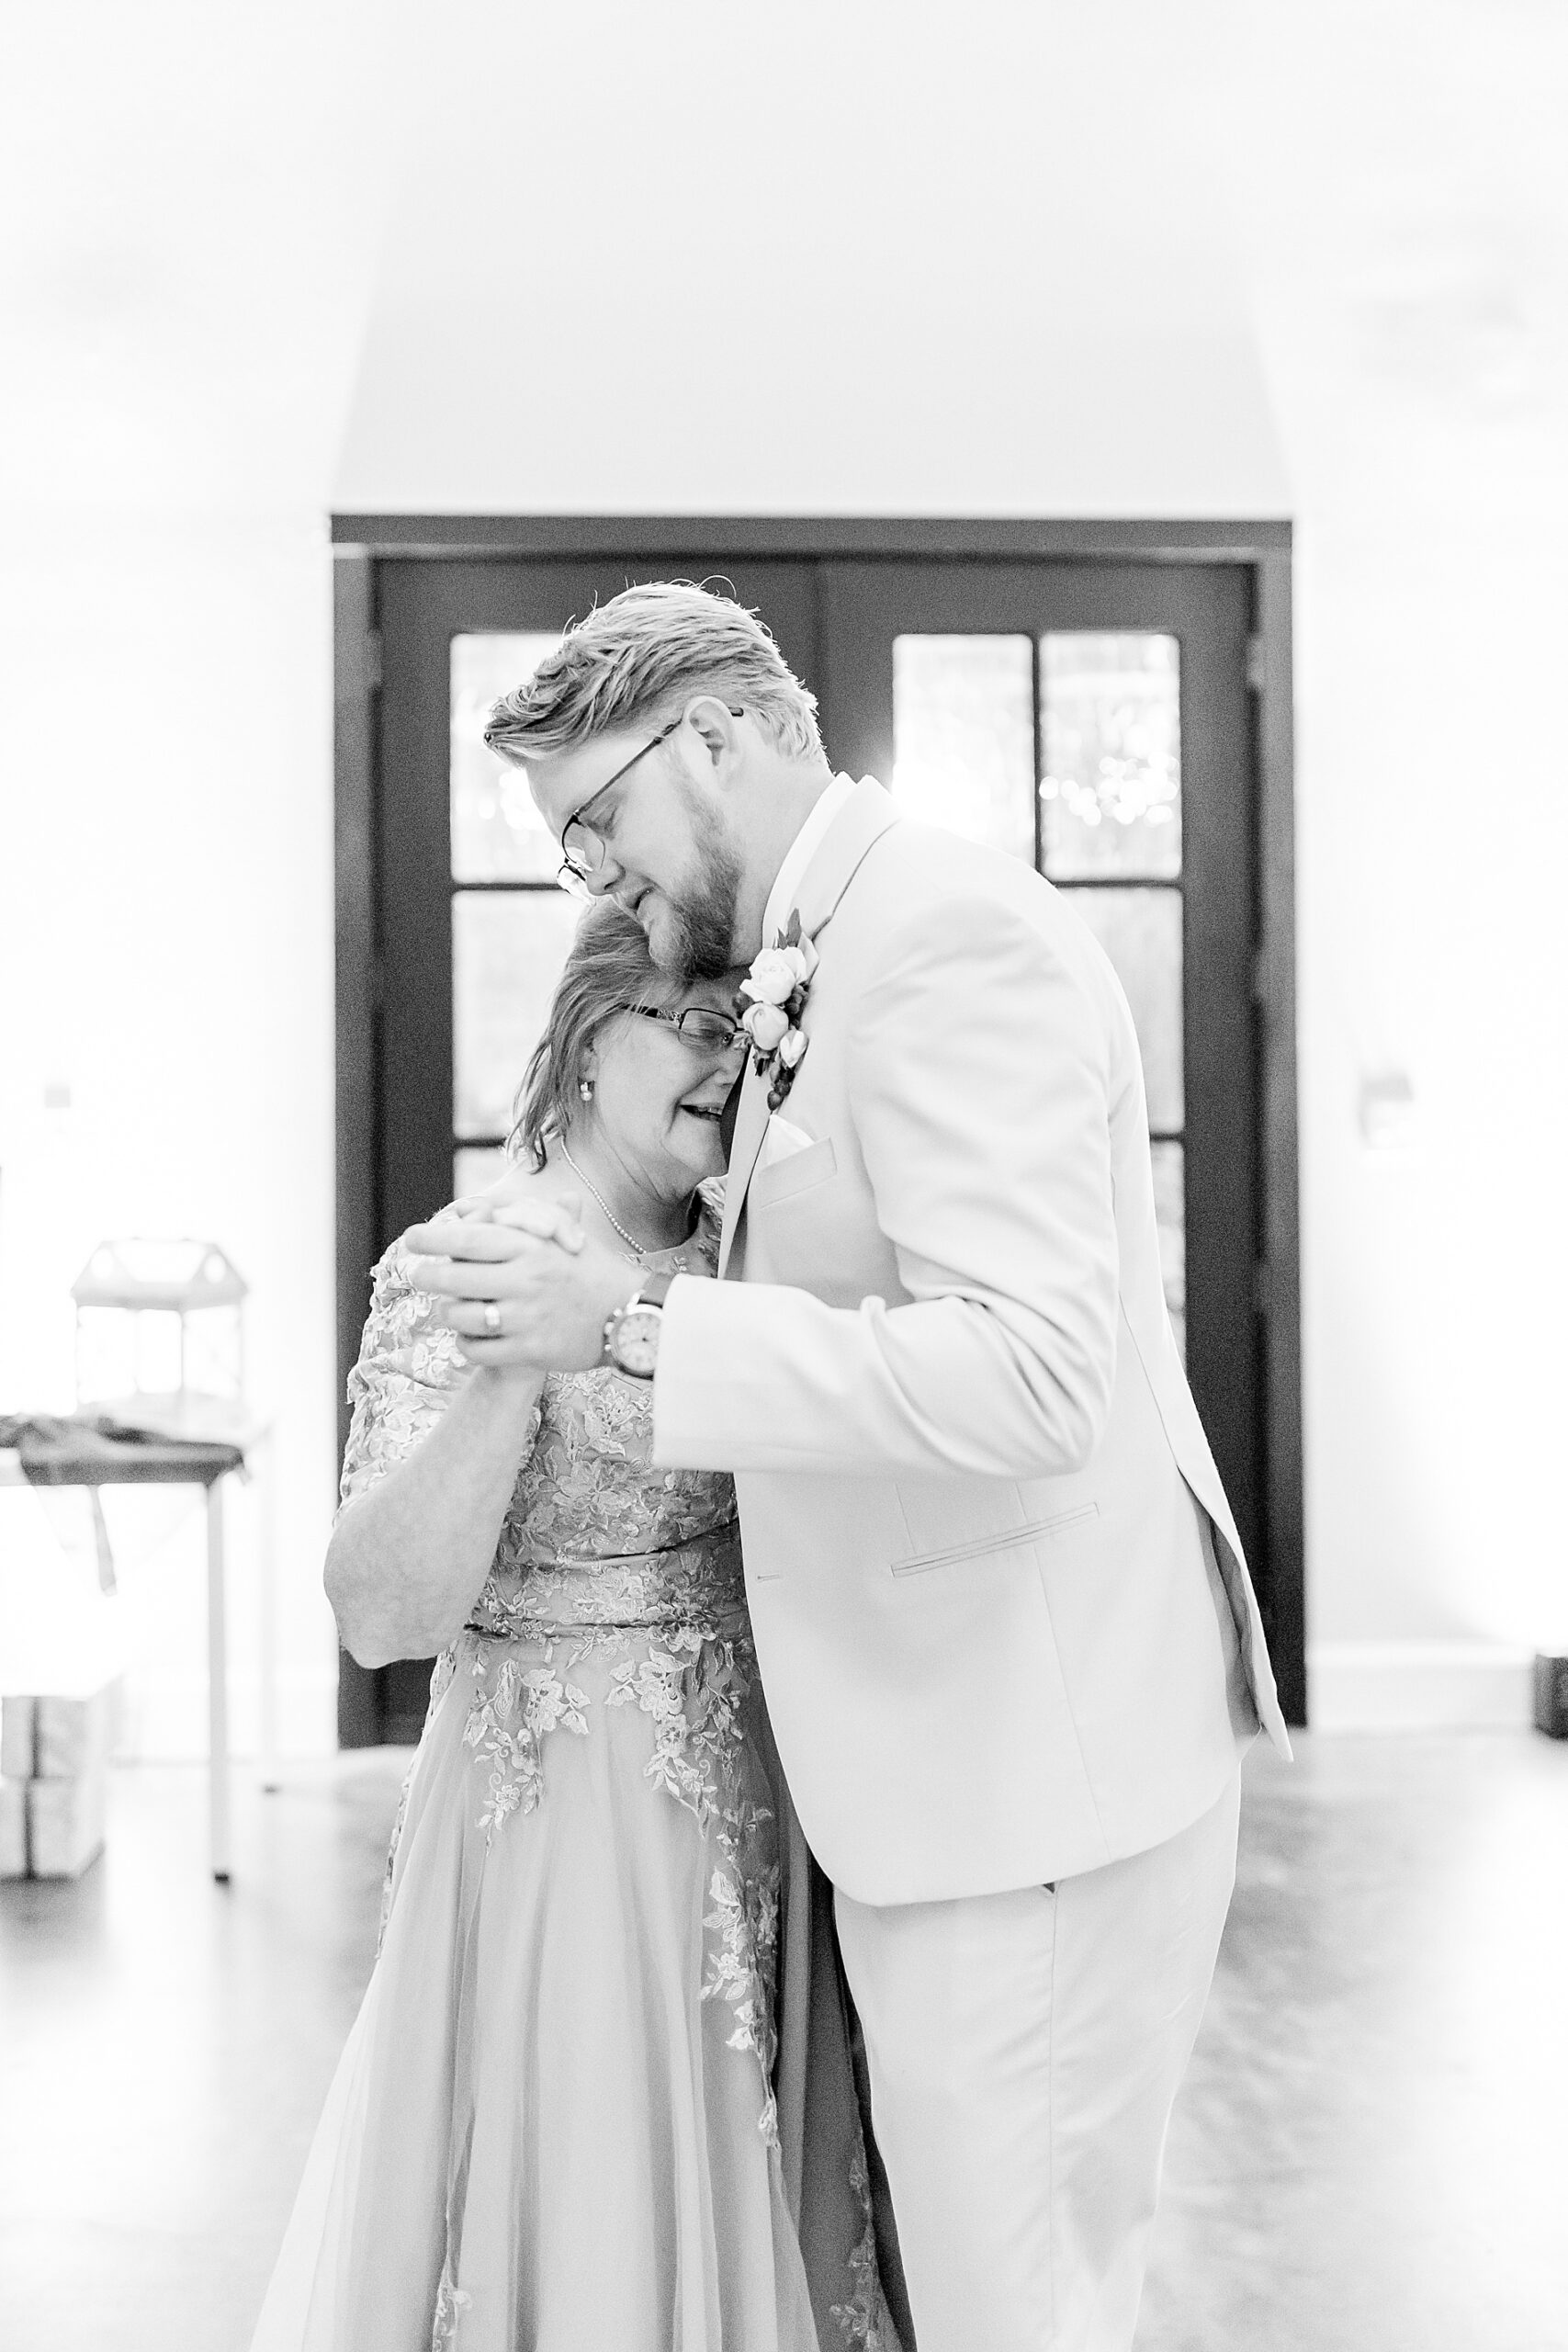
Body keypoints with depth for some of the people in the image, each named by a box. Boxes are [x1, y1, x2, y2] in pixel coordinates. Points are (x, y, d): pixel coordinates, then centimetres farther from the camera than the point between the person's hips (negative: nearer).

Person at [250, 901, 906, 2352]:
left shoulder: (738, 1251, 4)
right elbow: (384, 1616, -24)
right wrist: (516, 1355, -34)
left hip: (753, 1824, 6)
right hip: (566, 1837, -6)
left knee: (745, 2227, 17)